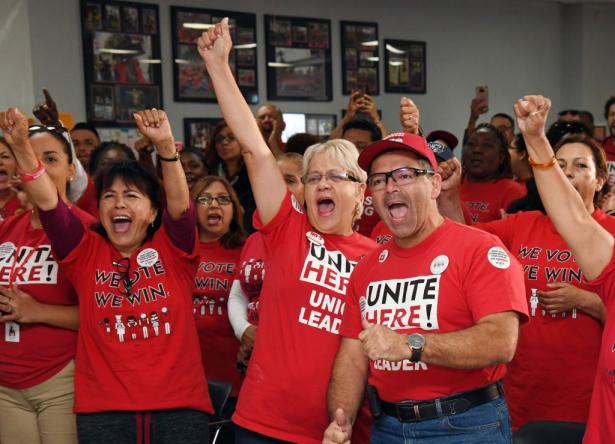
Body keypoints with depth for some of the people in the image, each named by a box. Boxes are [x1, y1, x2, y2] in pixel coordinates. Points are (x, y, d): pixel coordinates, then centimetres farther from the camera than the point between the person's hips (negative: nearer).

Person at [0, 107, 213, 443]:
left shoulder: (172, 250, 5)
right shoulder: (86, 253, 8)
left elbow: (180, 203, -13)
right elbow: (47, 203, -4)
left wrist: (165, 145, -28)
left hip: (180, 404, -1)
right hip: (102, 409, 1)